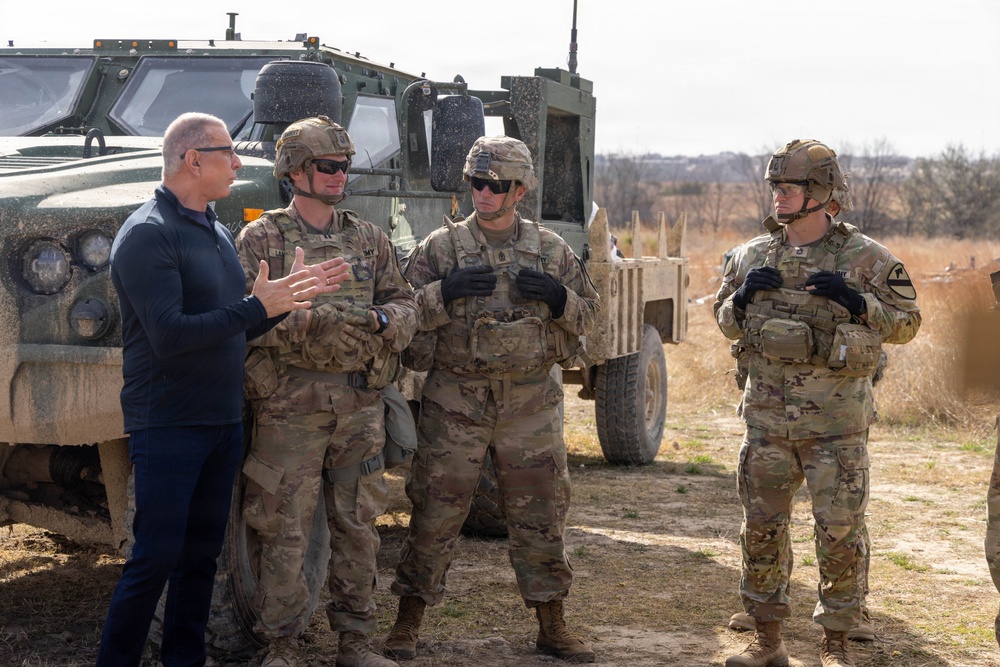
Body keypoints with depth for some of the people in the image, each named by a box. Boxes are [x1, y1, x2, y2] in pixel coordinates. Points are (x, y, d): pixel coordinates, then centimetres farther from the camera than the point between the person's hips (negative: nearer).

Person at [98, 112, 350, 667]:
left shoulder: (218, 234, 14)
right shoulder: (148, 235, -13)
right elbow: (169, 336, -23)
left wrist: (291, 294, 4)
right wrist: (258, 306, -22)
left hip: (223, 422, 8)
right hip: (169, 426, -8)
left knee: (201, 553, 12)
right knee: (155, 557, -7)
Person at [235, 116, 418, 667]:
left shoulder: (368, 238, 11)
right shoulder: (261, 239, -2)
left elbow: (405, 305, 10)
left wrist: (379, 320, -12)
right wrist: (309, 320, -24)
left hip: (360, 403, 4)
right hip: (290, 404, -4)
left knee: (358, 525, 10)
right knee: (285, 530, -1)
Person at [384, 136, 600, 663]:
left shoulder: (551, 250, 7)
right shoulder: (441, 246, 1)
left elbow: (588, 315, 11)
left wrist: (558, 298, -10)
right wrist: (446, 292, -19)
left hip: (531, 404, 2)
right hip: (455, 402, -2)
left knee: (540, 517, 7)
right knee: (435, 515, 2)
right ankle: (407, 625, 13)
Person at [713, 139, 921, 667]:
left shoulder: (864, 257, -4)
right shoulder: (754, 255, 7)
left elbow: (906, 323, -2)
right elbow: (726, 322, 16)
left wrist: (858, 301, -18)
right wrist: (744, 296, -5)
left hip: (836, 422, -3)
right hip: (766, 418, 4)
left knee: (840, 532, 0)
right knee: (761, 529, 7)